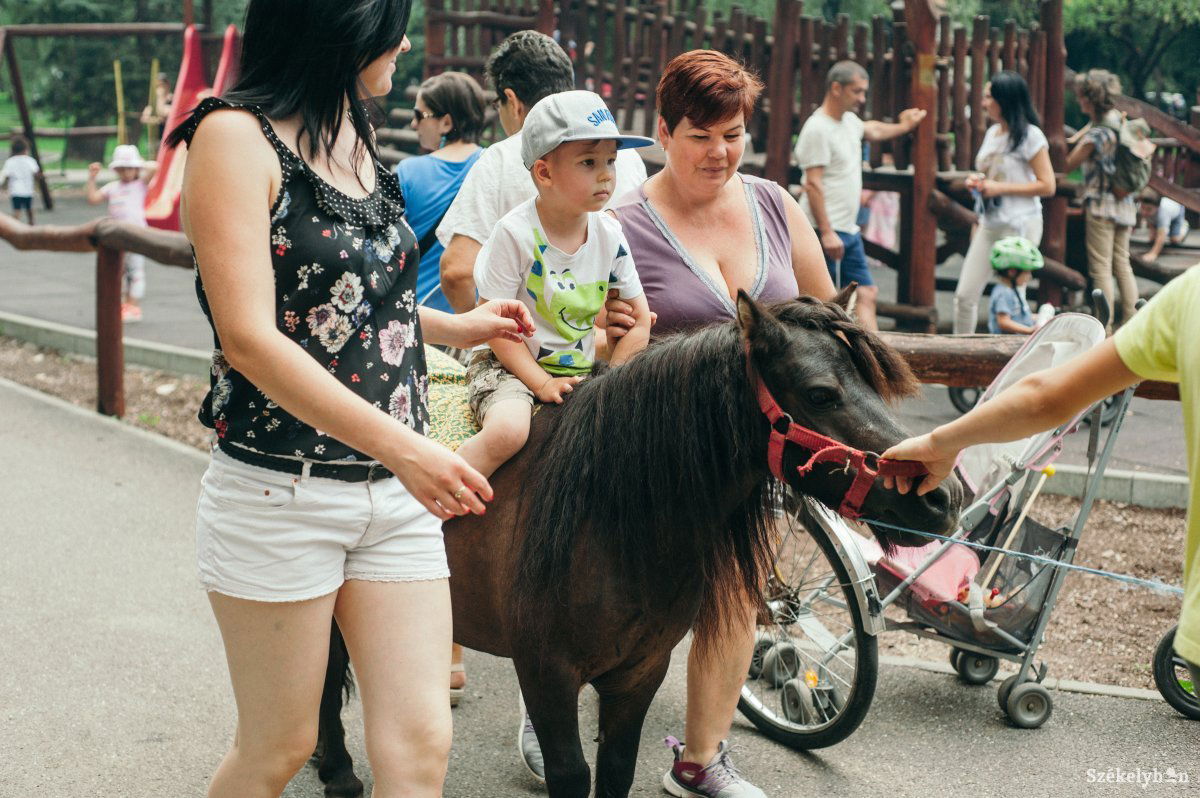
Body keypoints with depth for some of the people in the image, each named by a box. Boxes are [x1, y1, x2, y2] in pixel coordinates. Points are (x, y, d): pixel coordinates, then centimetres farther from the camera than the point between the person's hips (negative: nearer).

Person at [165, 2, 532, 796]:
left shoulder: (356, 140, 11)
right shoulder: (236, 135, -12)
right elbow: (249, 337, -21)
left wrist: (457, 326, 25)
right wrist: (403, 446, -26)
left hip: (396, 492, 6)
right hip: (279, 494, -6)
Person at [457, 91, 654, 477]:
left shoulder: (610, 235, -1)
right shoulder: (516, 233, -15)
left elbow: (639, 320, 5)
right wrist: (541, 383, -21)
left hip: (582, 370, 5)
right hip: (509, 365, -5)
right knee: (507, 431, -35)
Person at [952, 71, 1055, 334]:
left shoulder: (1029, 135, -11)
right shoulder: (992, 132, 12)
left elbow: (1047, 185, -14)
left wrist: (1000, 188, -17)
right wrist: (977, 182, 4)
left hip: (1019, 226, -8)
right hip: (989, 224, 8)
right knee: (965, 295, 4)